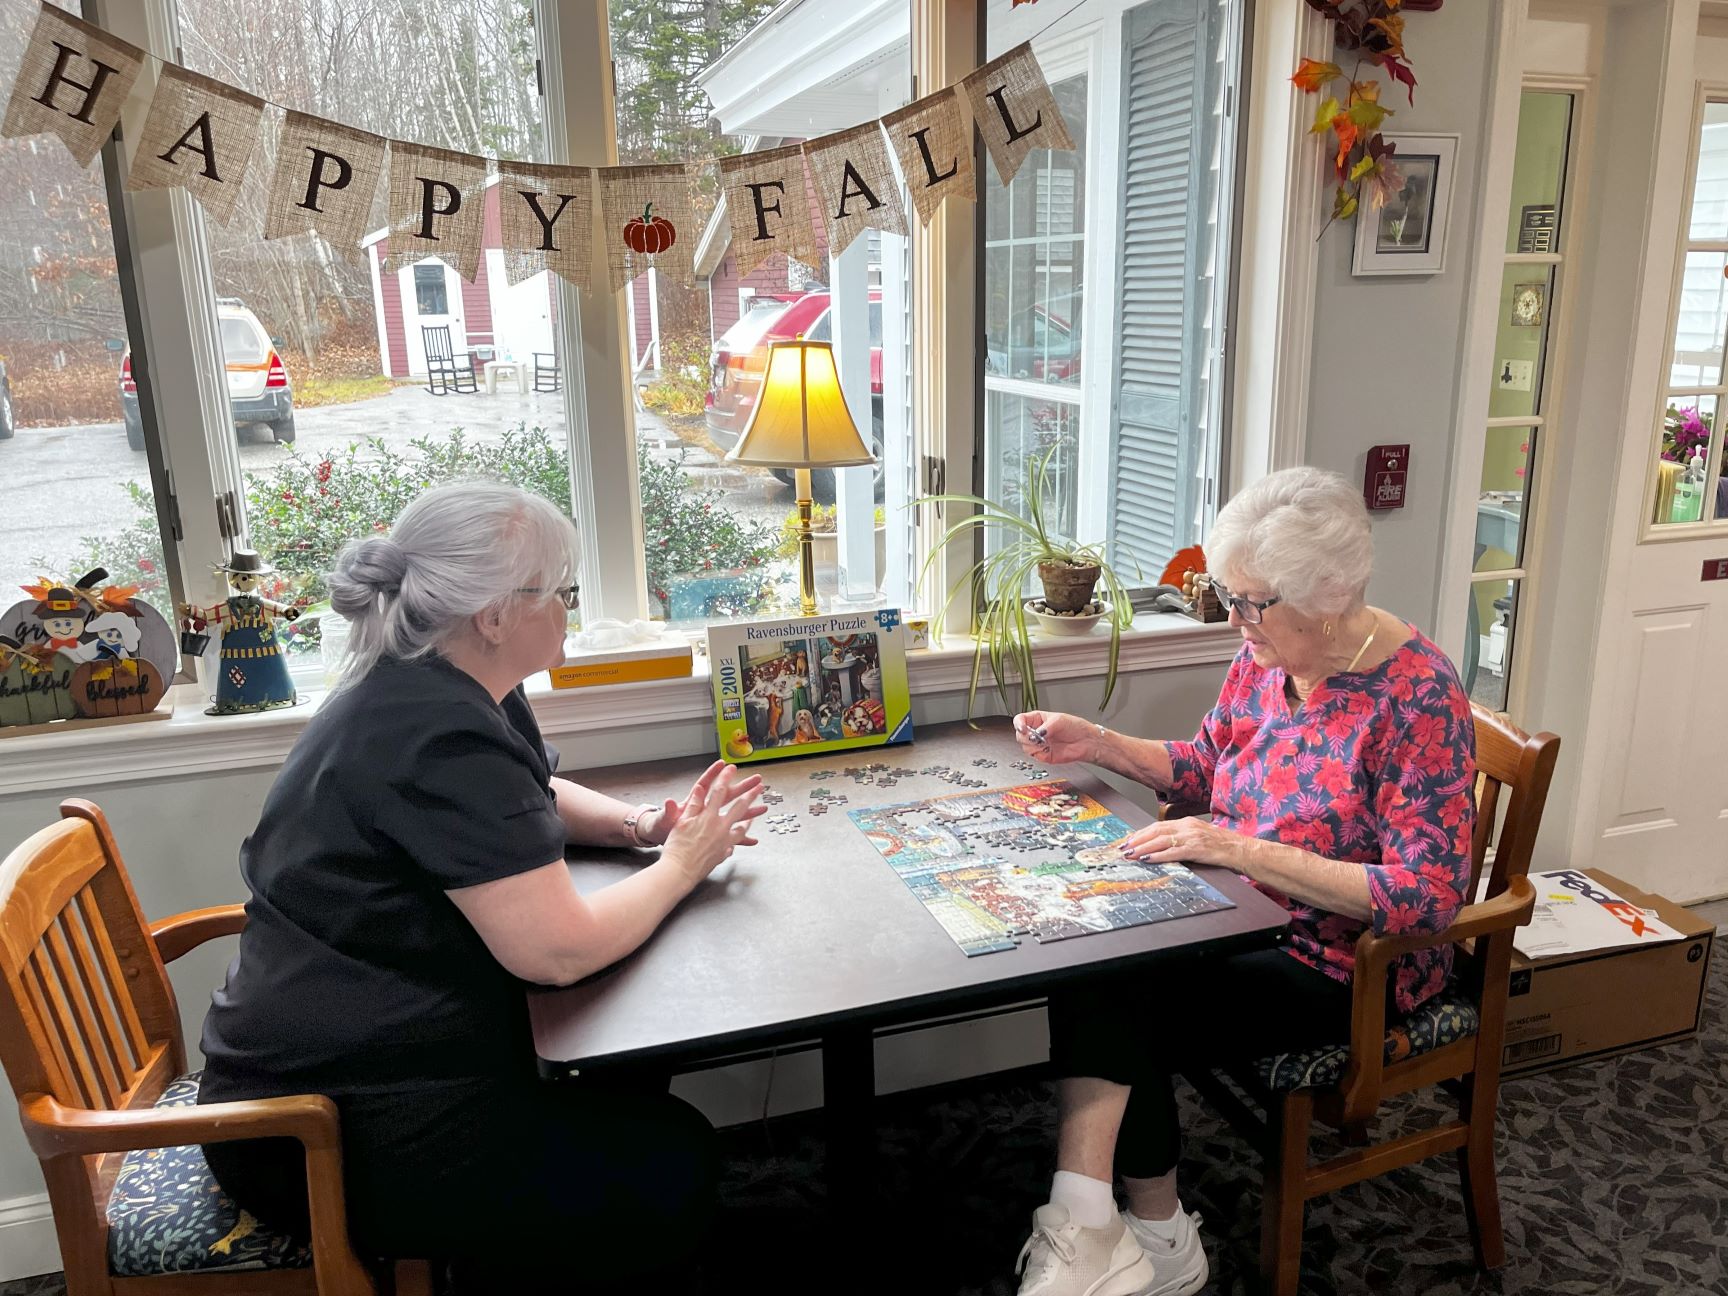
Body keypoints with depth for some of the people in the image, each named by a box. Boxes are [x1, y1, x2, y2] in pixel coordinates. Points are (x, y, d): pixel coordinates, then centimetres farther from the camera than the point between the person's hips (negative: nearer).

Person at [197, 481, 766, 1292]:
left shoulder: (447, 688, 5)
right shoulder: (437, 737, -27)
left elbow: (534, 796, 22)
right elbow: (559, 949, -30)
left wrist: (639, 824, 3)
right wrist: (680, 865, -12)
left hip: (352, 1059, 10)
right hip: (330, 1128, -10)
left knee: (631, 1093, 11)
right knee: (670, 1166, -5)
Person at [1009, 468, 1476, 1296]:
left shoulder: (1418, 697, -21)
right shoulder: (1263, 657, -1)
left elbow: (1426, 897, -26)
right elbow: (1204, 768, 16)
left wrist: (1241, 850, -31)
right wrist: (1097, 744, 0)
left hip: (1352, 964, -6)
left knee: (1123, 1011, -18)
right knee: (1093, 968, -17)